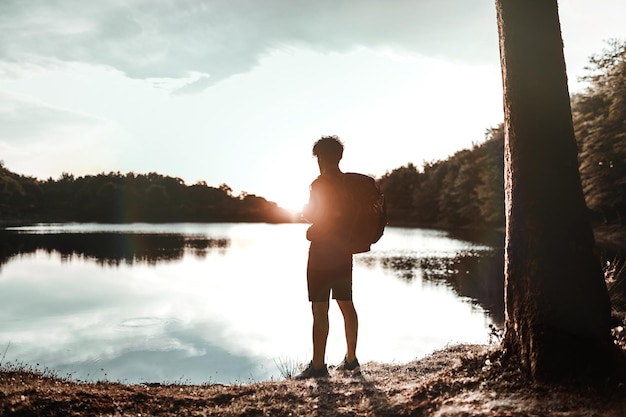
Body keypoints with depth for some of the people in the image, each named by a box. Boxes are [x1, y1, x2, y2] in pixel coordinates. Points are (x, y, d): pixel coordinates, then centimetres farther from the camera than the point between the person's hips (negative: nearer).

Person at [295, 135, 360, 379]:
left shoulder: (320, 184, -12)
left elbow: (313, 216, -15)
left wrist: (305, 211, 4)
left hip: (322, 253, -7)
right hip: (344, 253, 7)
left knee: (320, 310, -3)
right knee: (347, 305, 13)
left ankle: (318, 365, 1)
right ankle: (351, 359, 21)